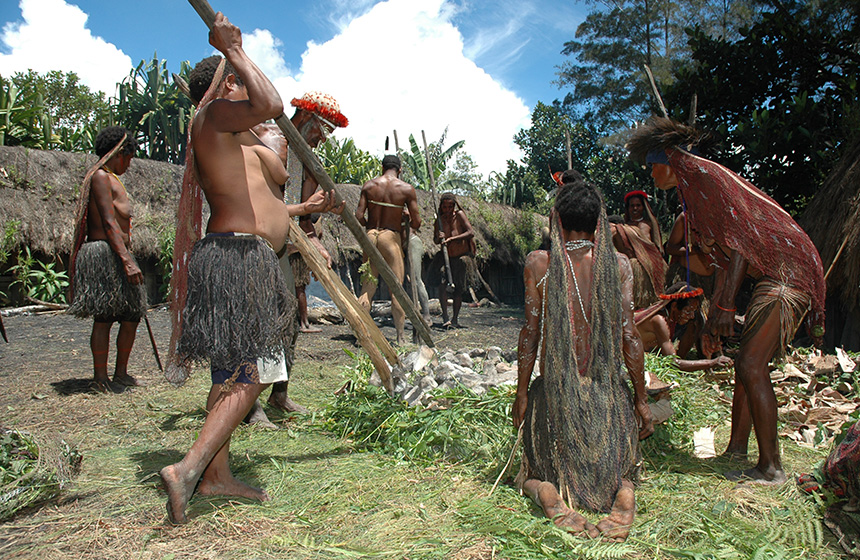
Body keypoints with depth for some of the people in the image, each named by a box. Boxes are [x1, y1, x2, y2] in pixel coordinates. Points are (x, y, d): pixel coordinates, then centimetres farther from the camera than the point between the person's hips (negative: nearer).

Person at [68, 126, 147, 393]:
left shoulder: (111, 179, 22)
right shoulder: (100, 177, -8)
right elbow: (109, 223, -18)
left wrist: (127, 258, 24)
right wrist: (127, 261, -25)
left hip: (117, 256, 10)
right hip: (104, 255, -10)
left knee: (131, 315, 8)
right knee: (104, 317, -4)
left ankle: (121, 372, 17)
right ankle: (100, 377, 4)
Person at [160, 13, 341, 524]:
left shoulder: (236, 142, 26)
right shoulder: (215, 112, -4)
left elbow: (255, 209, 30)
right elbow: (271, 104, -24)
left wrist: (304, 208, 41)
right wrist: (235, 51, -9)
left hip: (244, 262, 11)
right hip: (239, 258, -11)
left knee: (233, 373, 12)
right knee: (249, 375, -11)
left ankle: (217, 474, 19)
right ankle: (188, 468, -13)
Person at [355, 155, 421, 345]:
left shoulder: (369, 185, 4)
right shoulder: (407, 189, -2)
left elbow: (359, 215, -3)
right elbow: (416, 222, -4)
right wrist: (411, 223, 18)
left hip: (370, 236, 3)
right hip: (391, 236, -3)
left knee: (367, 288, 7)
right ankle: (400, 336, 6)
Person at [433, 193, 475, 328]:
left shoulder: (459, 214, -11)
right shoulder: (439, 220, -1)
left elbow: (471, 233, -20)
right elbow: (435, 240, 8)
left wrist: (452, 238, -26)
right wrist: (439, 238, -16)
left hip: (461, 257, -2)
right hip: (446, 257, 2)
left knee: (458, 288, 0)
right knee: (442, 283, -17)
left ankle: (455, 318, 13)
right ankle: (445, 317, -13)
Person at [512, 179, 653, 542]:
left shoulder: (538, 263, -6)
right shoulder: (618, 264, -3)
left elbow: (531, 332, -5)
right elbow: (628, 334, -4)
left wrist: (521, 393, 4)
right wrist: (641, 400, 5)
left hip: (555, 390, -1)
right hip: (608, 391, 1)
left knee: (532, 475, 20)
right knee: (617, 471, 24)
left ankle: (550, 496, -15)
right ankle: (624, 494, -12)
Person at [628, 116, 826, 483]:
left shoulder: (706, 174, -9)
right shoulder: (696, 189, 20)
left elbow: (741, 240, -18)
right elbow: (728, 260, 22)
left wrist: (725, 306, -19)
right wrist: (712, 319, 21)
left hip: (787, 274, -10)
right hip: (772, 277, 10)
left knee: (750, 366, -14)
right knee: (747, 364, 10)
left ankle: (770, 467, -7)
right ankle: (736, 450, 17)